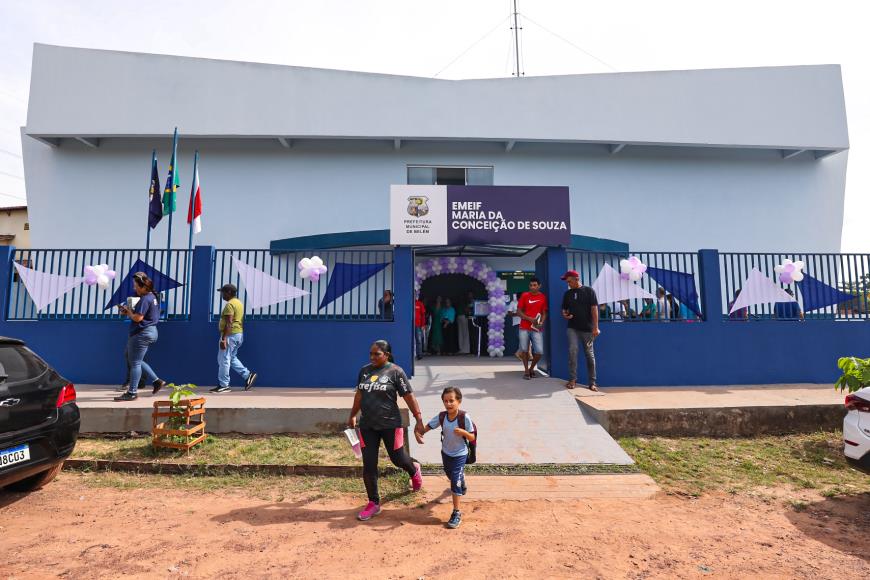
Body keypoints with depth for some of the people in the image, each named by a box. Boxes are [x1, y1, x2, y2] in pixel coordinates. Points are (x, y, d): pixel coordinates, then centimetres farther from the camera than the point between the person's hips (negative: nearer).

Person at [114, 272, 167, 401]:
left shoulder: (145, 299, -18)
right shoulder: (152, 296, 12)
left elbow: (138, 318, -22)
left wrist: (128, 311, -5)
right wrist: (130, 311, 5)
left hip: (142, 333, -10)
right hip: (150, 331, 10)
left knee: (135, 363, -1)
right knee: (136, 361, 19)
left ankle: (132, 393, 6)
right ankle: (156, 381, 17)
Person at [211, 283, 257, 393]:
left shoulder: (230, 304, -15)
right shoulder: (239, 303, 16)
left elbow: (229, 323, -23)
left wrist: (223, 339, -24)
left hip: (230, 335, -10)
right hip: (238, 334, 10)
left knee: (223, 360, -3)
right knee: (232, 358, 18)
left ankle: (223, 386, 3)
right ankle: (248, 375, 12)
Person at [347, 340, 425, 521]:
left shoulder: (396, 371, -12)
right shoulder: (364, 370, 3)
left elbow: (409, 397, -11)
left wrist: (419, 420, -12)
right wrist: (352, 416, 24)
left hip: (390, 425, -4)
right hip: (367, 426, 4)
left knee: (397, 459, 12)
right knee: (369, 466, 6)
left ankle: (414, 470, 47)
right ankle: (373, 503, 25)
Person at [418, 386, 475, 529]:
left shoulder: (464, 417, -26)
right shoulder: (441, 416, -16)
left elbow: (472, 438, -19)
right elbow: (427, 427, -10)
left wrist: (463, 432, -39)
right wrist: (420, 433, -31)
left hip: (460, 454, -5)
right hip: (445, 453, 5)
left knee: (456, 482, -8)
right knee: (452, 477, 27)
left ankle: (456, 513, 6)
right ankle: (462, 485, 60)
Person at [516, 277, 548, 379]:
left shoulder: (543, 297, 5)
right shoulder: (524, 295, 0)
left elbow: (544, 313, 9)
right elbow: (518, 312, -1)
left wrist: (541, 323, -11)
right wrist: (531, 319, -14)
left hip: (537, 329, 1)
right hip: (524, 328, -1)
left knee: (539, 352, -7)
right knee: (524, 350, 2)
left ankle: (531, 368, 18)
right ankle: (526, 370, 21)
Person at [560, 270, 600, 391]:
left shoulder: (589, 291, -2)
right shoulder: (567, 293, 9)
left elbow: (594, 309, -6)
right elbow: (564, 309, 17)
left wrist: (595, 327, -12)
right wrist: (565, 315, -8)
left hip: (587, 328, -2)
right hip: (572, 328, 2)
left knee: (589, 354, 5)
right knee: (572, 351, -11)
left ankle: (593, 382, 12)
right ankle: (572, 379, -5)